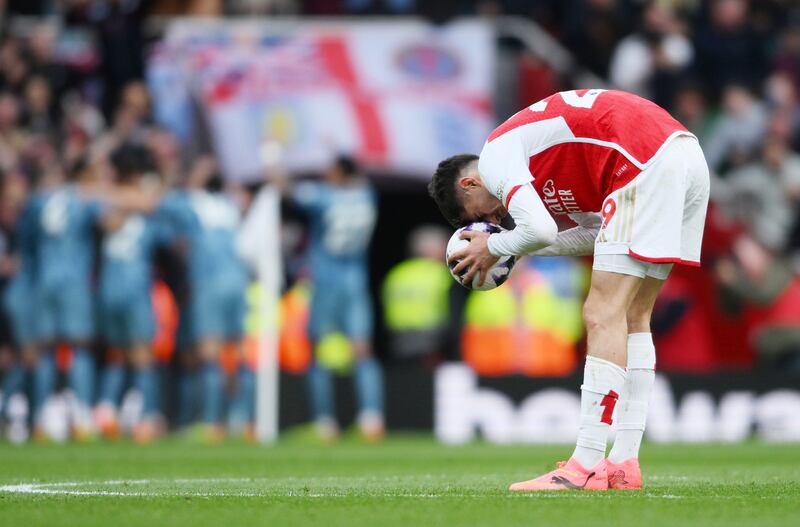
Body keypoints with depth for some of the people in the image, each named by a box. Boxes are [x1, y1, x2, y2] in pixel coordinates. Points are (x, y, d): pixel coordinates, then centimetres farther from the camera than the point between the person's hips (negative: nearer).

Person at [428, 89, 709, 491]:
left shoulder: (494, 155, 2)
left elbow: (540, 229, -12)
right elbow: (600, 232, 24)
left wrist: (494, 248, 7)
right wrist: (523, 250, 20)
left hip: (647, 164, -10)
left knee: (603, 317, -8)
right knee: (632, 319, 12)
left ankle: (586, 466, -11)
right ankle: (624, 464, 11)